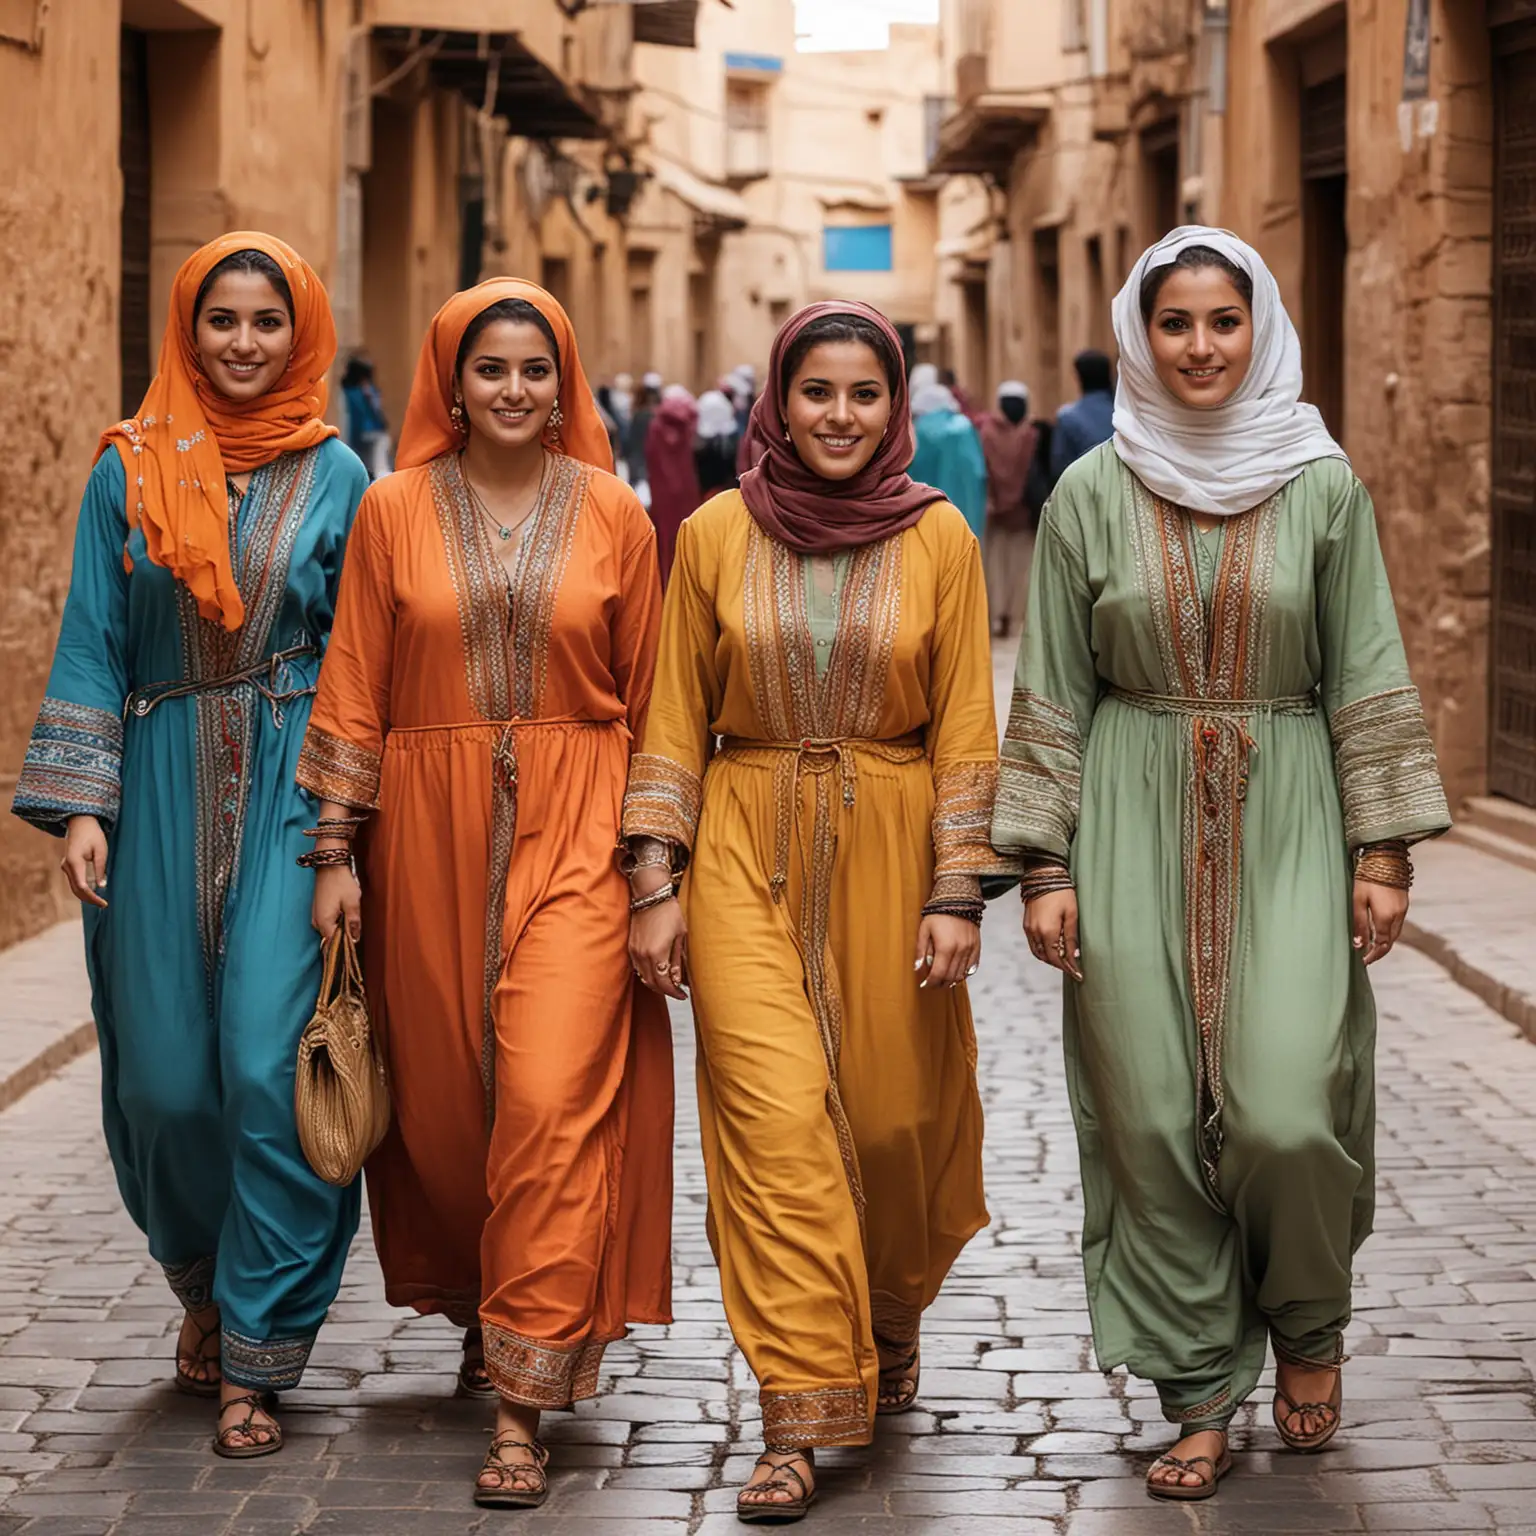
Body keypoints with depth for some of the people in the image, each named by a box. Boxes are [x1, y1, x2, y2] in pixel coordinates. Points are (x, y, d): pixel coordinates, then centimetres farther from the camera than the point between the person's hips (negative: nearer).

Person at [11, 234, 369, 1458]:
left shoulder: (336, 476, 4)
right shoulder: (130, 471, 6)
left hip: (292, 791, -1)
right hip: (163, 792, 1)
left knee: (275, 1067, -9)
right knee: (166, 1074, 2)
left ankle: (255, 1357, 1)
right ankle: (203, 1282, 31)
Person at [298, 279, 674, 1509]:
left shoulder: (614, 517, 3)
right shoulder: (396, 511, 4)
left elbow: (649, 701, 6)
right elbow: (354, 689, 4)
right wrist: (337, 851, 0)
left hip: (573, 831, -1)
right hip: (430, 831, 2)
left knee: (554, 1098, -12)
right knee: (441, 1096, 9)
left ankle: (523, 1404, -9)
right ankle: (482, 1307, 38)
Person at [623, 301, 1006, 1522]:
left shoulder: (938, 539, 0)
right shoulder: (716, 536, 2)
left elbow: (966, 732, 0)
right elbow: (676, 721, 5)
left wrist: (958, 895, -6)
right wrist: (656, 885, -1)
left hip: (891, 851, 0)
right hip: (748, 852, 0)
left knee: (896, 1117, 7)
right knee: (774, 1118, -10)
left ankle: (892, 1320, 39)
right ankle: (798, 1422, -7)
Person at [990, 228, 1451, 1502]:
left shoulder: (1321, 482, 2)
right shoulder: (1093, 494, 4)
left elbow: (1368, 676, 4)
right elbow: (1053, 691, 6)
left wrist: (1384, 850, -2)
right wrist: (1044, 865, 0)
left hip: (1286, 823, -1)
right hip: (1136, 824, 1)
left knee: (1285, 1113, -11)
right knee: (1153, 1118, 0)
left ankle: (1308, 1323, 20)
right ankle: (1200, 1396, 14)